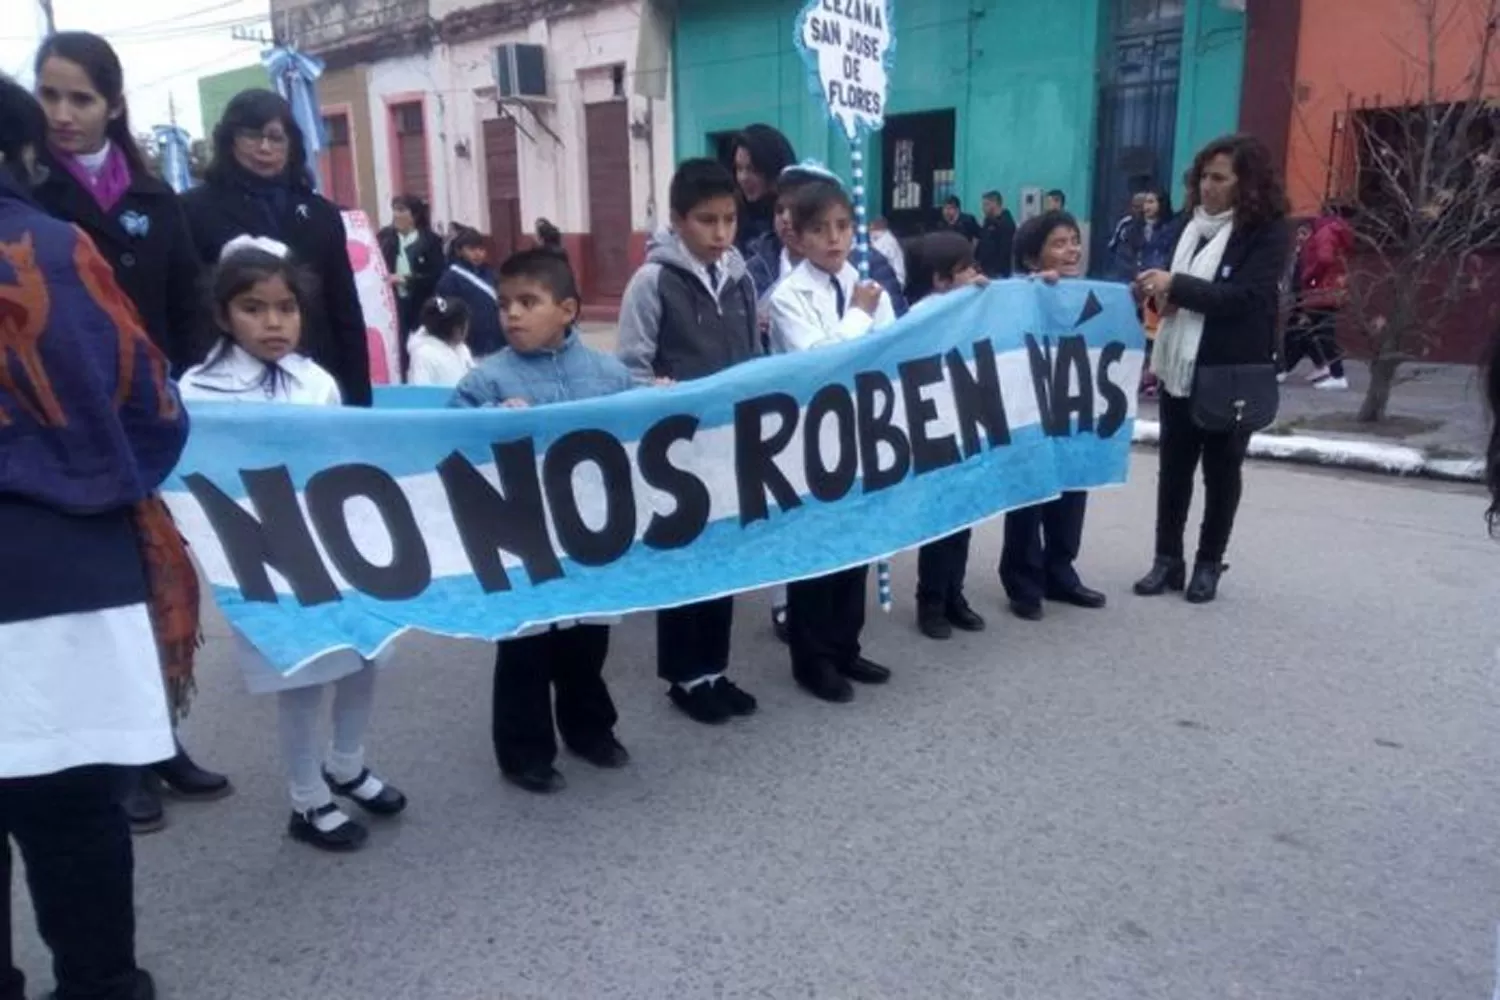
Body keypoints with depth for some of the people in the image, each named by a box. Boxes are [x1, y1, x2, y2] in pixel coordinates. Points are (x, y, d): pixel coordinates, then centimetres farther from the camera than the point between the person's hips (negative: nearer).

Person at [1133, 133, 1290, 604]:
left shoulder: (1267, 231, -9)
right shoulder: (1192, 225, 7)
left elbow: (1245, 298, -20)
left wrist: (1176, 285, -25)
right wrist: (1162, 293, -5)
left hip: (1231, 374, -5)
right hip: (1180, 368, 5)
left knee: (1221, 470, 8)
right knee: (1173, 466, 9)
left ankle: (1209, 564, 20)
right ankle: (1168, 560, 19)